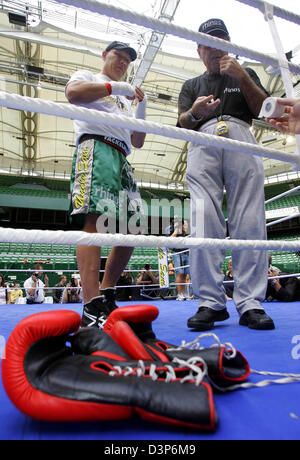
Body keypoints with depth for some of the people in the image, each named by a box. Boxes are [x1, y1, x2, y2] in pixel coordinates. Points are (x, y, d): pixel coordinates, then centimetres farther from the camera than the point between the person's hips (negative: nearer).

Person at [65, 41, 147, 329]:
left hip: (121, 159, 8)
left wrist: (141, 108, 15)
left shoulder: (125, 100, 38)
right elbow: (73, 92, -6)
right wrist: (115, 87, -2)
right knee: (94, 220, -25)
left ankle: (106, 296, 5)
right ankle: (92, 309, -31)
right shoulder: (87, 76, 21)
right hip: (96, 148, -7)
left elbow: (137, 142, 28)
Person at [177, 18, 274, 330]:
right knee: (204, 222, -17)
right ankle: (211, 302, -16)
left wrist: (242, 77, 4)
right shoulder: (191, 85, 30)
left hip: (241, 142, 0)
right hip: (203, 144, 1)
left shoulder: (245, 75, 30)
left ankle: (250, 304, -13)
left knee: (249, 223, -13)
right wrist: (196, 112, -9)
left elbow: (264, 110, 14)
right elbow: (182, 124, 14)